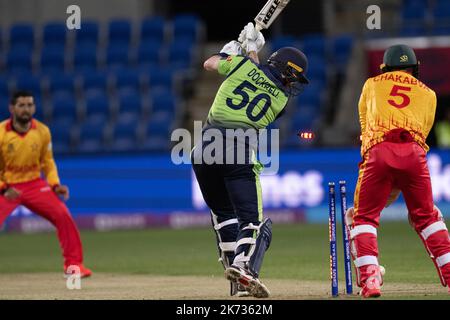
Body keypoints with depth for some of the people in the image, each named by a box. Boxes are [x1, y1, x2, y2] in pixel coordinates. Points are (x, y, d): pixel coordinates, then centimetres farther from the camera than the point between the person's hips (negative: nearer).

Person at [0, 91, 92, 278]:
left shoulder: (42, 131, -3)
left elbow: (47, 162, 9)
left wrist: (55, 185, -6)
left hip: (34, 184, 3)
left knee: (63, 215, -11)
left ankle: (73, 264, 1)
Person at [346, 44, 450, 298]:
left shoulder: (372, 84, 26)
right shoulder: (427, 94, 26)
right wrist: (396, 187, 19)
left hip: (379, 151, -1)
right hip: (414, 152, 2)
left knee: (364, 217, 5)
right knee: (426, 217, 15)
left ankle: (369, 279, -13)